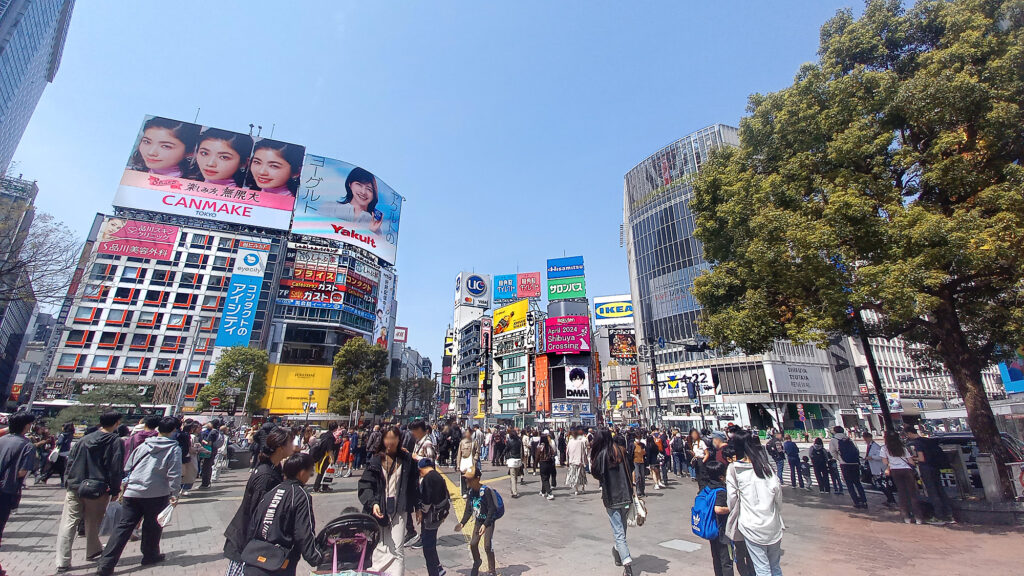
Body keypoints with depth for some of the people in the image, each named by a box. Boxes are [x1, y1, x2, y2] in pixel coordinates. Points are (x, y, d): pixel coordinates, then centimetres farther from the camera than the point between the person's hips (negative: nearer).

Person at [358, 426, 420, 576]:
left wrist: (418, 506, 7)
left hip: (399, 510, 0)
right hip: (379, 509, 0)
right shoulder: (376, 460, -2)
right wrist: (373, 503, -19)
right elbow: (366, 484, -5)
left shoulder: (406, 459, 0)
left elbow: (413, 484, 5)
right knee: (379, 548, 9)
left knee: (397, 549, 0)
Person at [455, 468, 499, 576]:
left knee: (487, 546, -9)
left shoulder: (485, 491, -26)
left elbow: (491, 509, -25)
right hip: (478, 521, 6)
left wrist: (485, 524, -30)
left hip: (488, 521, -6)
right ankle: (477, 562, 36)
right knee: (473, 544, 6)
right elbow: (468, 509, 6)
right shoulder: (471, 491, -4)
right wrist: (462, 523, 0)